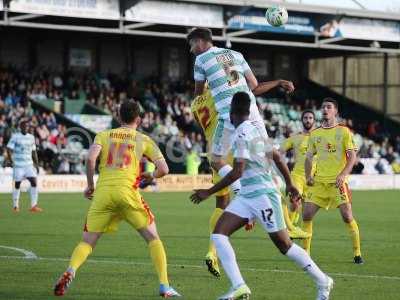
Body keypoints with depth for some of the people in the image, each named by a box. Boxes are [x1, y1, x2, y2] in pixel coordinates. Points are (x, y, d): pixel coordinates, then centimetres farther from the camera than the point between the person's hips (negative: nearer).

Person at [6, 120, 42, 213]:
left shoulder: (31, 137, 10)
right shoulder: (15, 137, -4)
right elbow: (9, 150, -8)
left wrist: (37, 165, 13)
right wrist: (11, 162, -19)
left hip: (29, 165, 4)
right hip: (18, 165, -4)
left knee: (34, 182, -10)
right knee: (17, 185, 2)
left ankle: (34, 206, -9)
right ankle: (15, 206, 16)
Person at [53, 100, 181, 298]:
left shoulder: (103, 135, 17)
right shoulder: (143, 140, 15)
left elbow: (90, 158, -2)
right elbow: (163, 169, 7)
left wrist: (90, 185, 10)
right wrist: (152, 176, 29)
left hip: (102, 192, 1)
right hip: (127, 192, -1)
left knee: (87, 242, 8)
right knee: (152, 237, 12)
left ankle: (70, 272, -21)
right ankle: (164, 286, 2)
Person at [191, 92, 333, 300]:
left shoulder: (242, 134, -16)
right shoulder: (255, 129, 12)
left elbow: (237, 172, -22)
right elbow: (277, 157, 20)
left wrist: (209, 192, -17)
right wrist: (289, 184, 31)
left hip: (262, 195, -9)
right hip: (246, 196, 9)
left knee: (284, 245, 1)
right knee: (218, 234, -5)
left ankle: (323, 282, 15)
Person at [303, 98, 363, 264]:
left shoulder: (343, 131, 2)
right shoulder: (315, 134, 14)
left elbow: (352, 156, -3)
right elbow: (309, 157, 18)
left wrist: (343, 175, -17)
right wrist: (308, 176, 1)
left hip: (338, 182, -4)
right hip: (319, 182, 4)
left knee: (347, 216, -13)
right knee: (307, 214, -5)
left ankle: (357, 253, -2)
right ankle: (305, 251, 8)